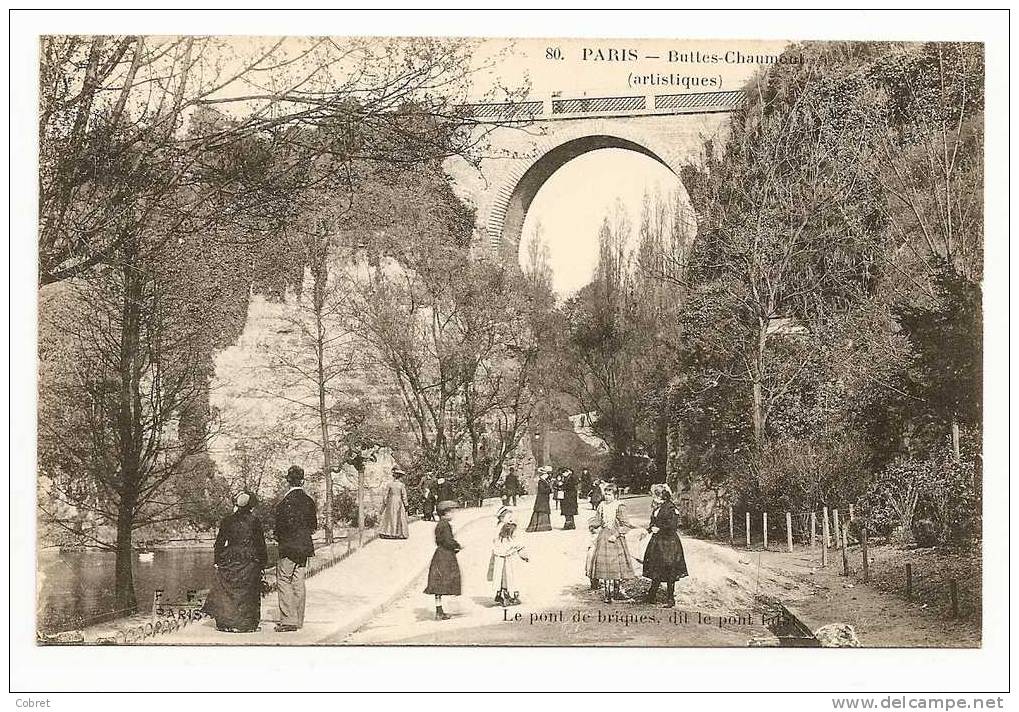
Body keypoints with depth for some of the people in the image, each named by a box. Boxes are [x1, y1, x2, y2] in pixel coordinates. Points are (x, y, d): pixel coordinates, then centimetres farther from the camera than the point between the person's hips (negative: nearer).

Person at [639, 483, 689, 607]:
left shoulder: (670, 508, -13)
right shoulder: (656, 508, 13)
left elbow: (673, 526, -17)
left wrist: (659, 529, -12)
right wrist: (651, 528, 2)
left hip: (668, 542, -8)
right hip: (657, 542, 8)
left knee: (669, 573, -2)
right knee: (655, 570, 10)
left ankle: (670, 598, 5)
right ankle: (651, 596, 18)